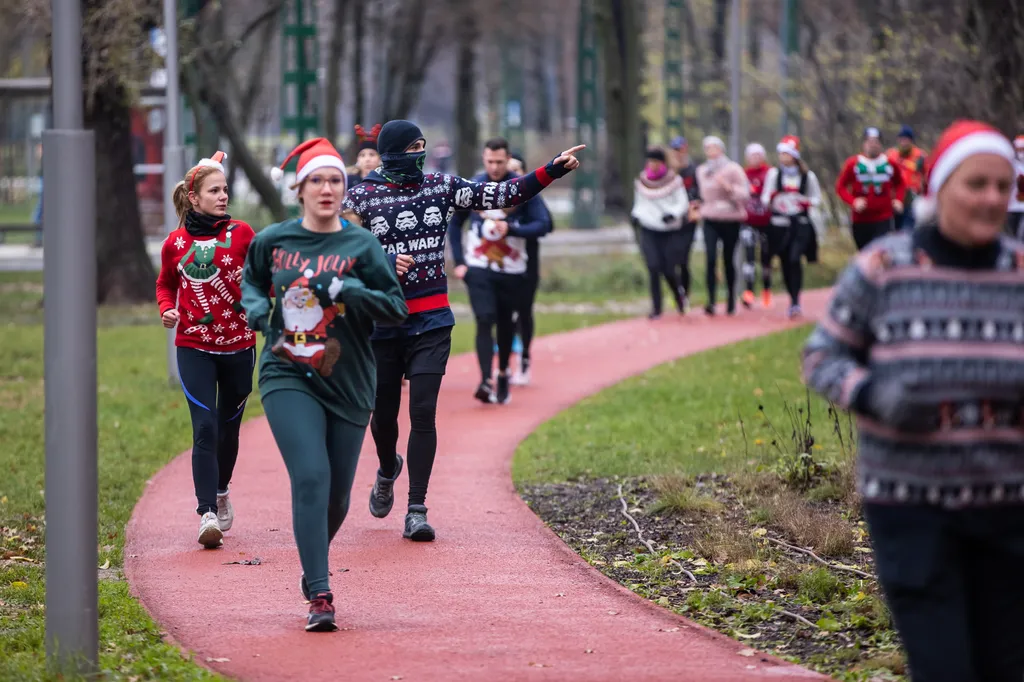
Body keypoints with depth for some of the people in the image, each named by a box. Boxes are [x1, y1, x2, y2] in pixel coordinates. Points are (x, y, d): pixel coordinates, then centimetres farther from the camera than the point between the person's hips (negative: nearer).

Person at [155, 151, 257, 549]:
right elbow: (166, 284, 17)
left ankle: (220, 491, 40)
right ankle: (207, 514, -18)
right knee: (205, 426, -14)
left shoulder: (241, 234, -1)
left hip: (238, 345, 1)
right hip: (193, 347, -1)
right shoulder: (175, 243, 1)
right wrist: (167, 308, -2)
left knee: (229, 426, 13)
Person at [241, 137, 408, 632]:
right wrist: (256, 308, 3)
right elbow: (252, 280, 24)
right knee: (310, 478, -18)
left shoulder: (361, 245, -1)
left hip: (347, 385, 1)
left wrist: (352, 291, -21)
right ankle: (319, 596, -18)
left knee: (337, 496, 8)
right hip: (288, 378, -1)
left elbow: (397, 308, -6)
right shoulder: (273, 240, 4)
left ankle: (314, 564, 39)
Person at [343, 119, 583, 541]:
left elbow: (504, 195, 5)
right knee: (383, 412, 10)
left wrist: (553, 170, -2)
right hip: (381, 323, -1)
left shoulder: (442, 187, 5)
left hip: (431, 322, 1)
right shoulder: (362, 197, -1)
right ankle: (388, 471, 44)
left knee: (423, 412, -9)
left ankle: (417, 510, -6)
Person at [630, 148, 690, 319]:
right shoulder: (641, 182, 6)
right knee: (653, 268, -12)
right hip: (648, 230, 2)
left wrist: (673, 214, -21)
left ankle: (678, 293, 31)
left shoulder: (674, 180, -3)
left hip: (670, 231, -2)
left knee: (669, 271, -3)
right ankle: (656, 308, -4)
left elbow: (683, 203, -2)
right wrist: (636, 215, -4)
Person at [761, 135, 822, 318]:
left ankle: (796, 301, -18)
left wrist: (806, 202, -10)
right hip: (780, 224, 2)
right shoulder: (773, 174, 5)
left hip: (801, 224, -2)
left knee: (795, 258, -19)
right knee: (785, 262, 6)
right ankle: (793, 301, 20)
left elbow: (817, 199, 11)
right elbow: (765, 197, 9)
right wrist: (771, 199, -14)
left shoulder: (808, 176, 2)